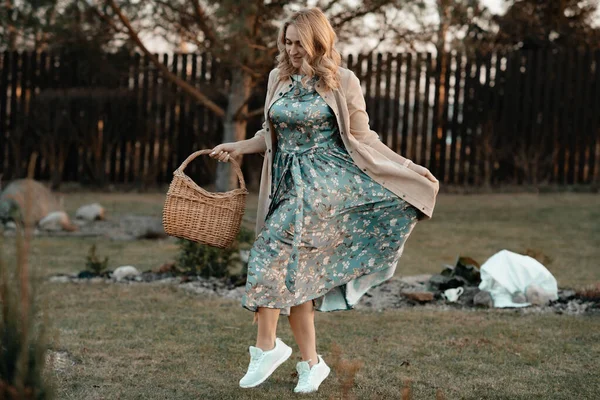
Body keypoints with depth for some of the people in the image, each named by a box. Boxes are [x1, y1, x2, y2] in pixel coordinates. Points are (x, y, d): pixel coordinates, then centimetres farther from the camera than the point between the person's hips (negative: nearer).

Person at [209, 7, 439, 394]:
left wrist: (410, 171, -3)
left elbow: (362, 139, 0)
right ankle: (311, 363, 11)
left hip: (326, 179, -6)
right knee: (295, 273, 3)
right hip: (288, 181, 6)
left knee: (274, 250, -20)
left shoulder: (343, 82, -5)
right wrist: (239, 147, 7)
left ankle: (266, 346, -13)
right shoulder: (278, 79, 9)